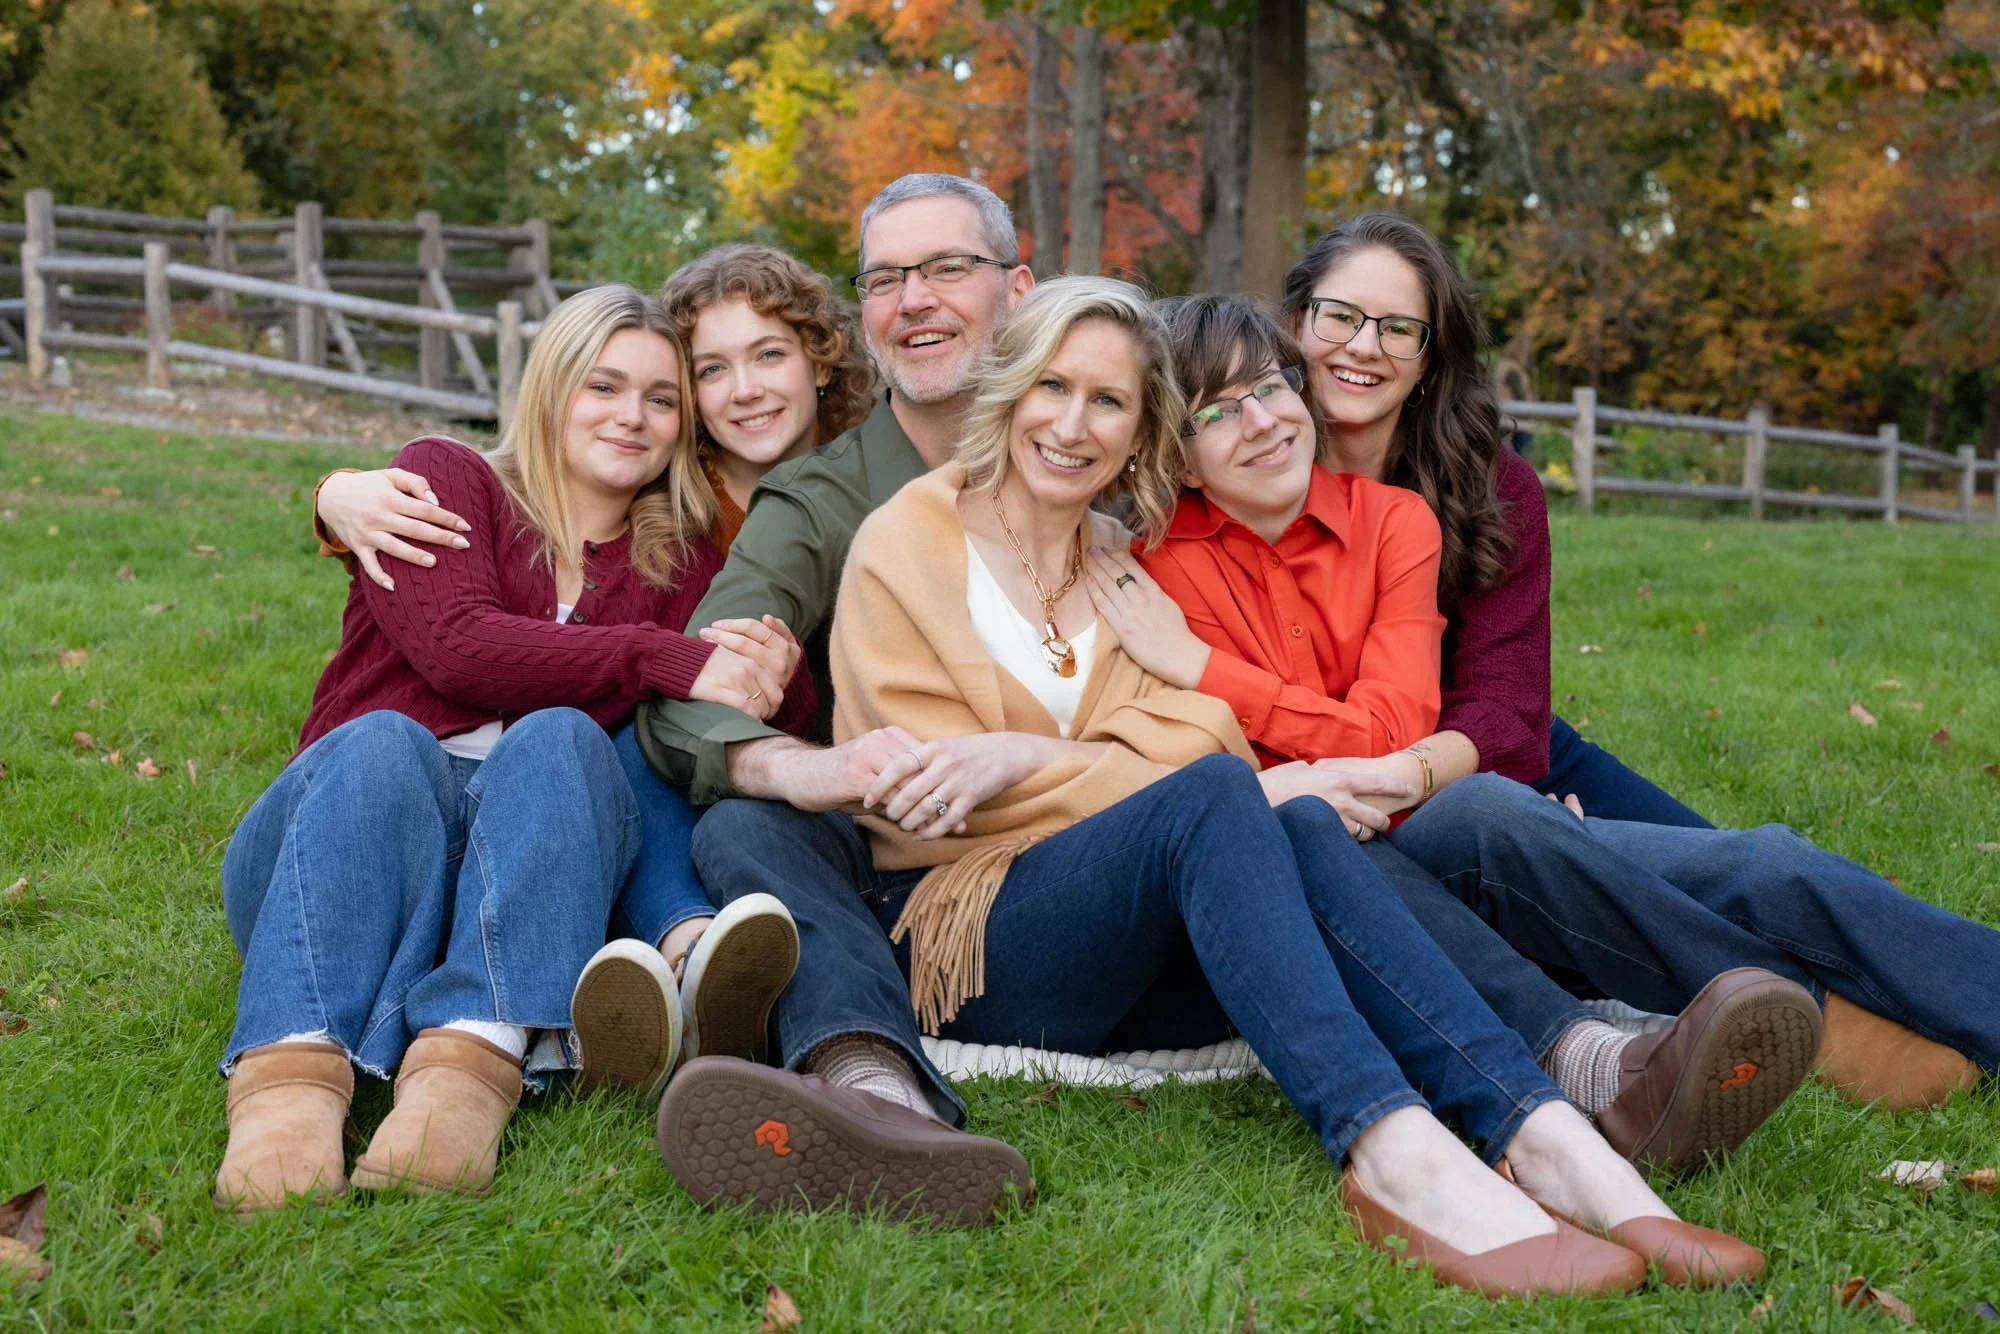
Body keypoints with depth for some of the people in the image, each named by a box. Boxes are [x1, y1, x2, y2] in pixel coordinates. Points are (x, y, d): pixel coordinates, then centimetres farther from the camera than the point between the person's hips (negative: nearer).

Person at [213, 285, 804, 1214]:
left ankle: (475, 1061, -50)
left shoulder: (687, 568, 19)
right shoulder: (442, 478, 10)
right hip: (343, 837, -1)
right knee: (383, 742, -33)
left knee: (561, 737, -29)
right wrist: (667, 660, -19)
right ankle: (293, 1068, -51)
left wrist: (768, 680, -14)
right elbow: (455, 646, -10)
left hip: (528, 858, 1)